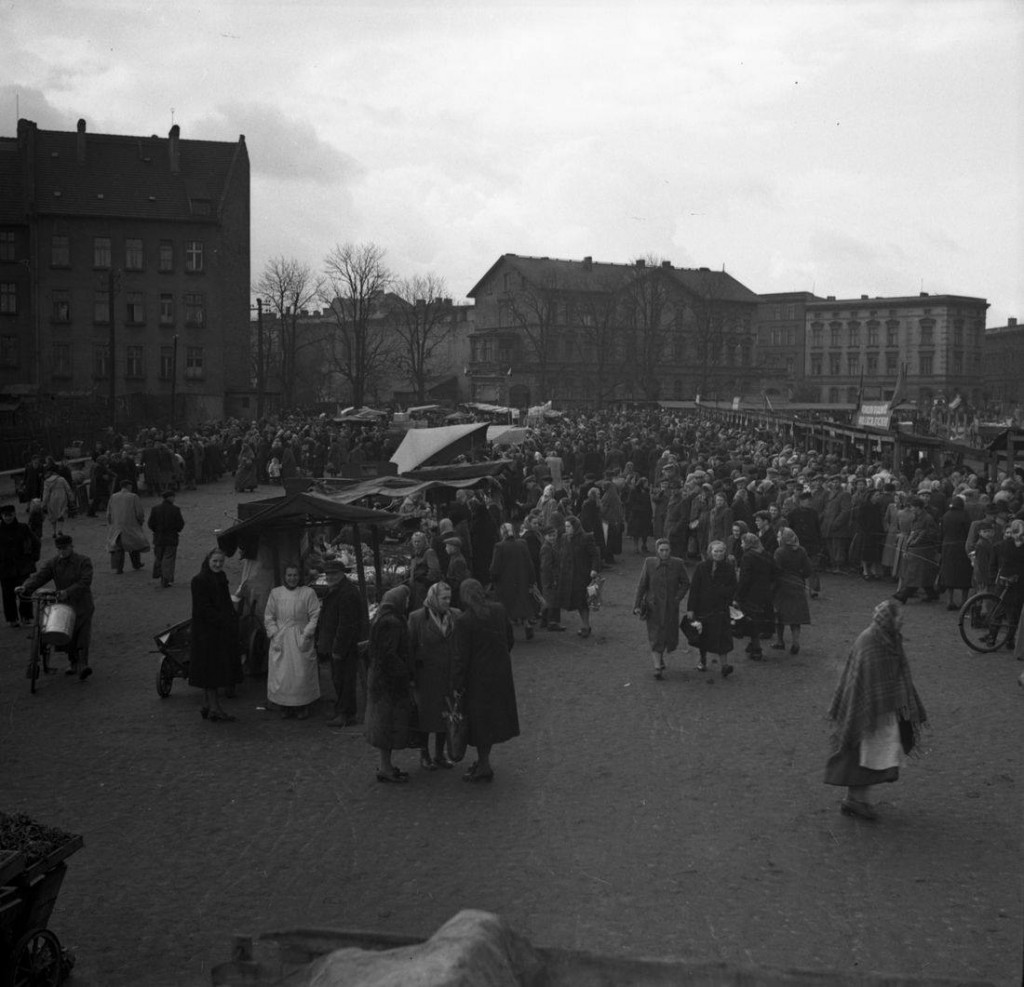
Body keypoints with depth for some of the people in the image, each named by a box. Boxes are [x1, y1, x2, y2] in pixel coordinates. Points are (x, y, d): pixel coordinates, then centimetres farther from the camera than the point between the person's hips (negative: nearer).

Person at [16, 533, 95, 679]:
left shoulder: (84, 561, -6)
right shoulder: (53, 563, 4)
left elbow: (85, 582, -18)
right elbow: (39, 576, -10)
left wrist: (67, 592, -31)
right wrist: (25, 587, -28)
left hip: (82, 604, -4)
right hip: (64, 604, 4)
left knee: (83, 634, -13)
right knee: (68, 636, 7)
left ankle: (83, 665, -18)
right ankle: (73, 663, 25)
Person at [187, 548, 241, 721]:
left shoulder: (221, 578, 11)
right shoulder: (199, 581, -13)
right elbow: (204, 609, -17)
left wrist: (233, 620, 1)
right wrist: (223, 622, -19)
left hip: (223, 631, 8)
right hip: (207, 631, -8)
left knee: (215, 670, 11)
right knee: (211, 668, -3)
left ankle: (207, 705, 19)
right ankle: (215, 708, 2)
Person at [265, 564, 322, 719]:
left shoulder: (308, 592, 2)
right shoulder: (275, 593, 8)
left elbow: (315, 616, -1)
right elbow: (268, 617, 8)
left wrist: (306, 635, -10)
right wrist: (274, 635, -4)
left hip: (300, 640, -2)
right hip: (280, 640, 2)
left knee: (302, 674, -3)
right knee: (281, 675, -1)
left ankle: (303, 707, 7)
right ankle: (285, 706, 8)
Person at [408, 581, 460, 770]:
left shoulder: (455, 616, 0)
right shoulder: (417, 618, -10)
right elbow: (410, 647, -6)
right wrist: (411, 676, -8)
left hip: (448, 675, 3)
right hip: (426, 675, -3)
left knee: (445, 713, 10)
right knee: (426, 714, 6)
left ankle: (440, 754, 25)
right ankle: (424, 755, 21)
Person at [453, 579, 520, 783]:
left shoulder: (463, 621, -20)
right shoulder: (499, 610, -4)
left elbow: (461, 655, -18)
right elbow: (510, 638, 6)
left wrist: (457, 684, -10)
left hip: (478, 676, -6)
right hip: (501, 672, 6)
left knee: (479, 721, 8)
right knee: (493, 716, 19)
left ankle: (484, 767, 16)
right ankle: (483, 761, 32)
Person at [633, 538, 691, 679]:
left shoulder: (678, 564, -6)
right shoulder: (649, 563, -7)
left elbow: (685, 583, 5)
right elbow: (642, 585, -2)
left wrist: (678, 598, -9)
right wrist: (637, 605, -4)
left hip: (671, 608, 1)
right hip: (653, 606, -1)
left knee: (670, 636, 7)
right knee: (655, 636, -6)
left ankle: (660, 656, 37)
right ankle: (658, 666, -1)